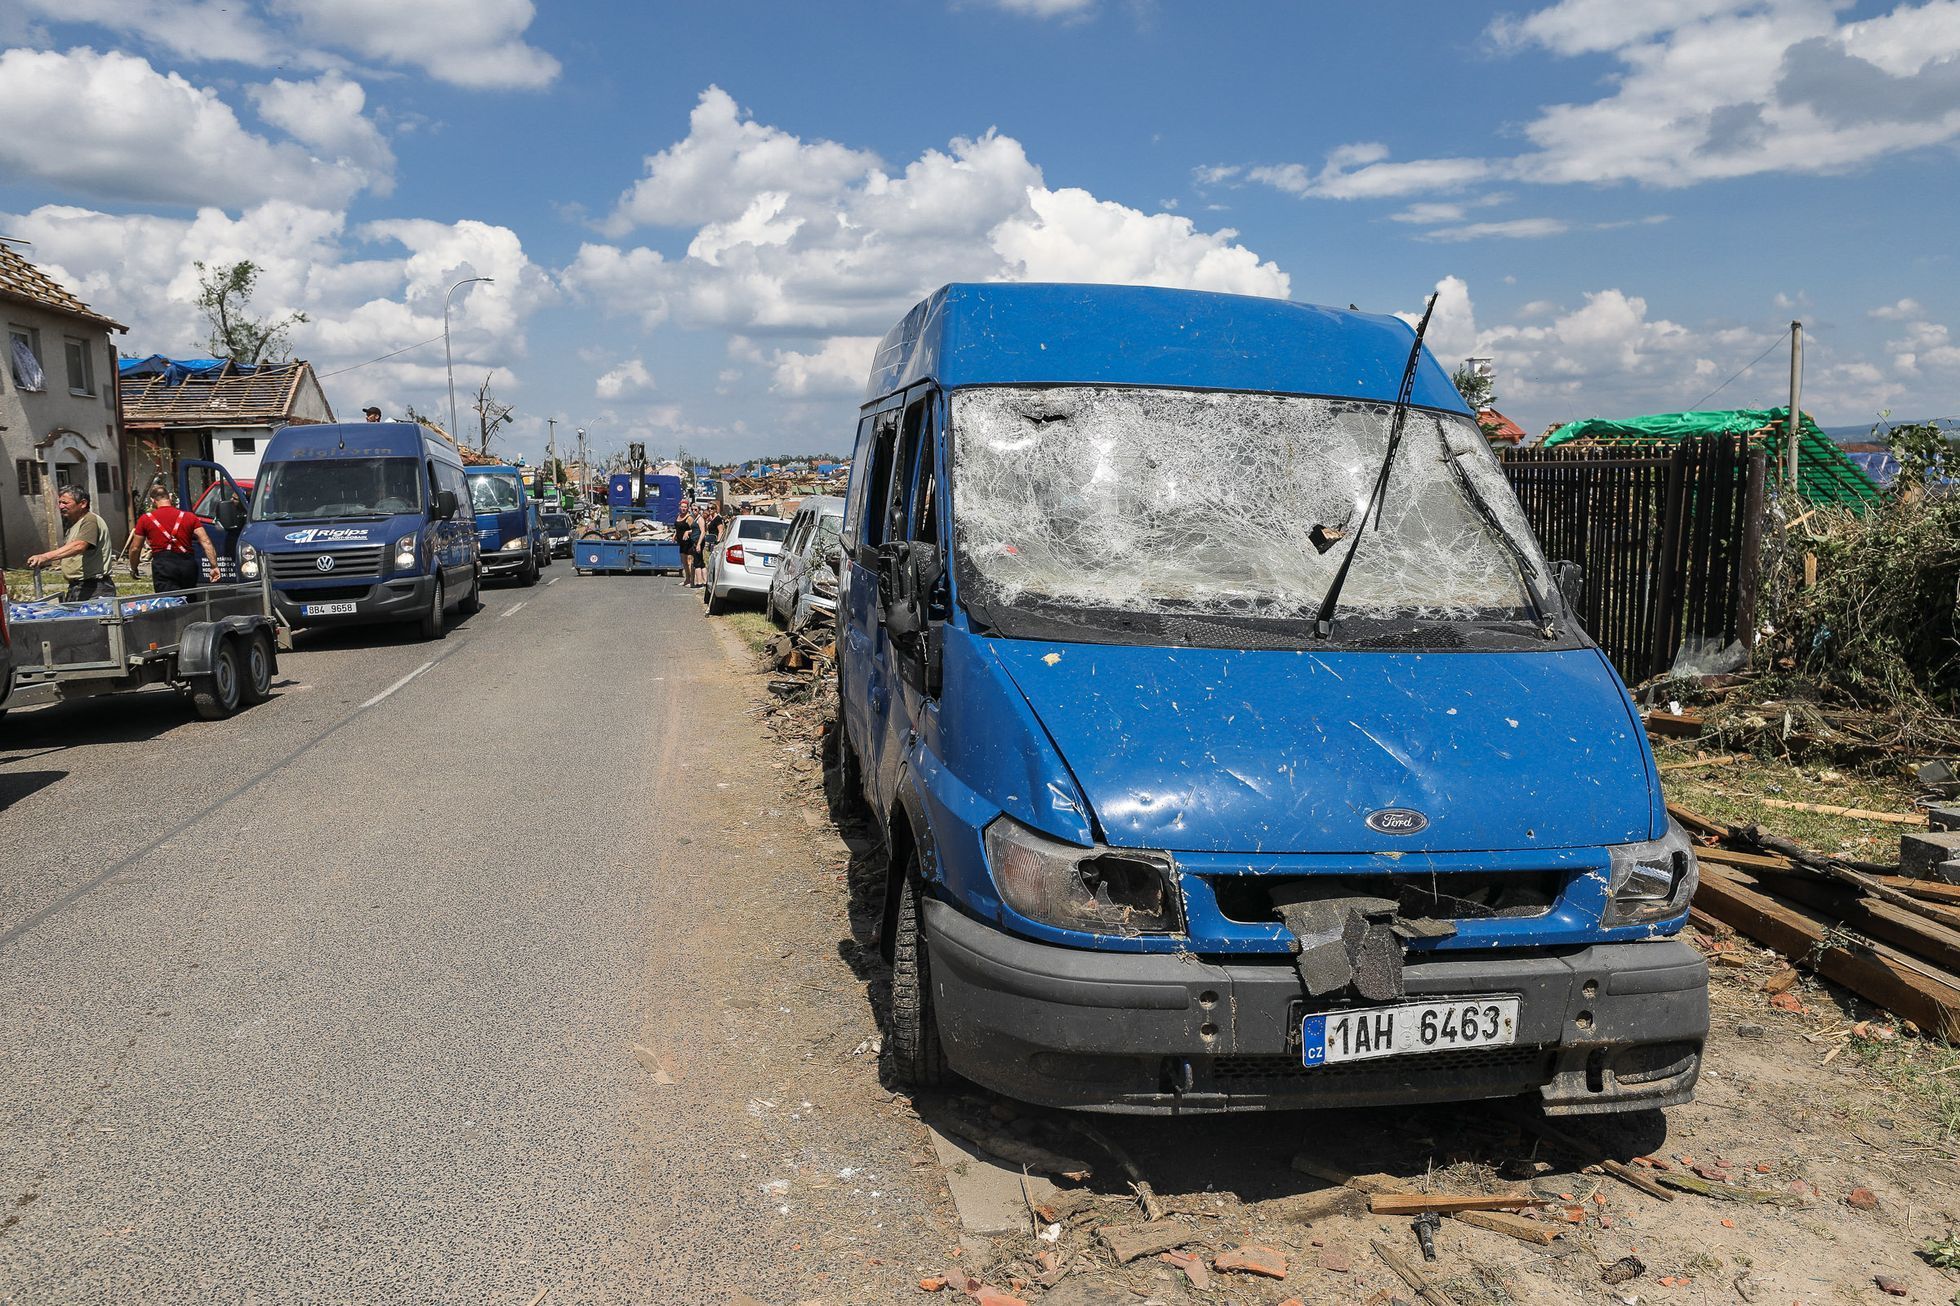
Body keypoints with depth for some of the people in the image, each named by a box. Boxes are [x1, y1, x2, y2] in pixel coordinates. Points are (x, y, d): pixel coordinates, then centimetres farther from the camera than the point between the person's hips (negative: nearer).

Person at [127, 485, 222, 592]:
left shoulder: (145, 519, 9)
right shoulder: (190, 516, 11)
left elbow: (135, 548, 14)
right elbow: (206, 542, -1)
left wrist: (133, 569, 30)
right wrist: (214, 566, -3)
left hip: (162, 566, -2)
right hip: (188, 565, 3)